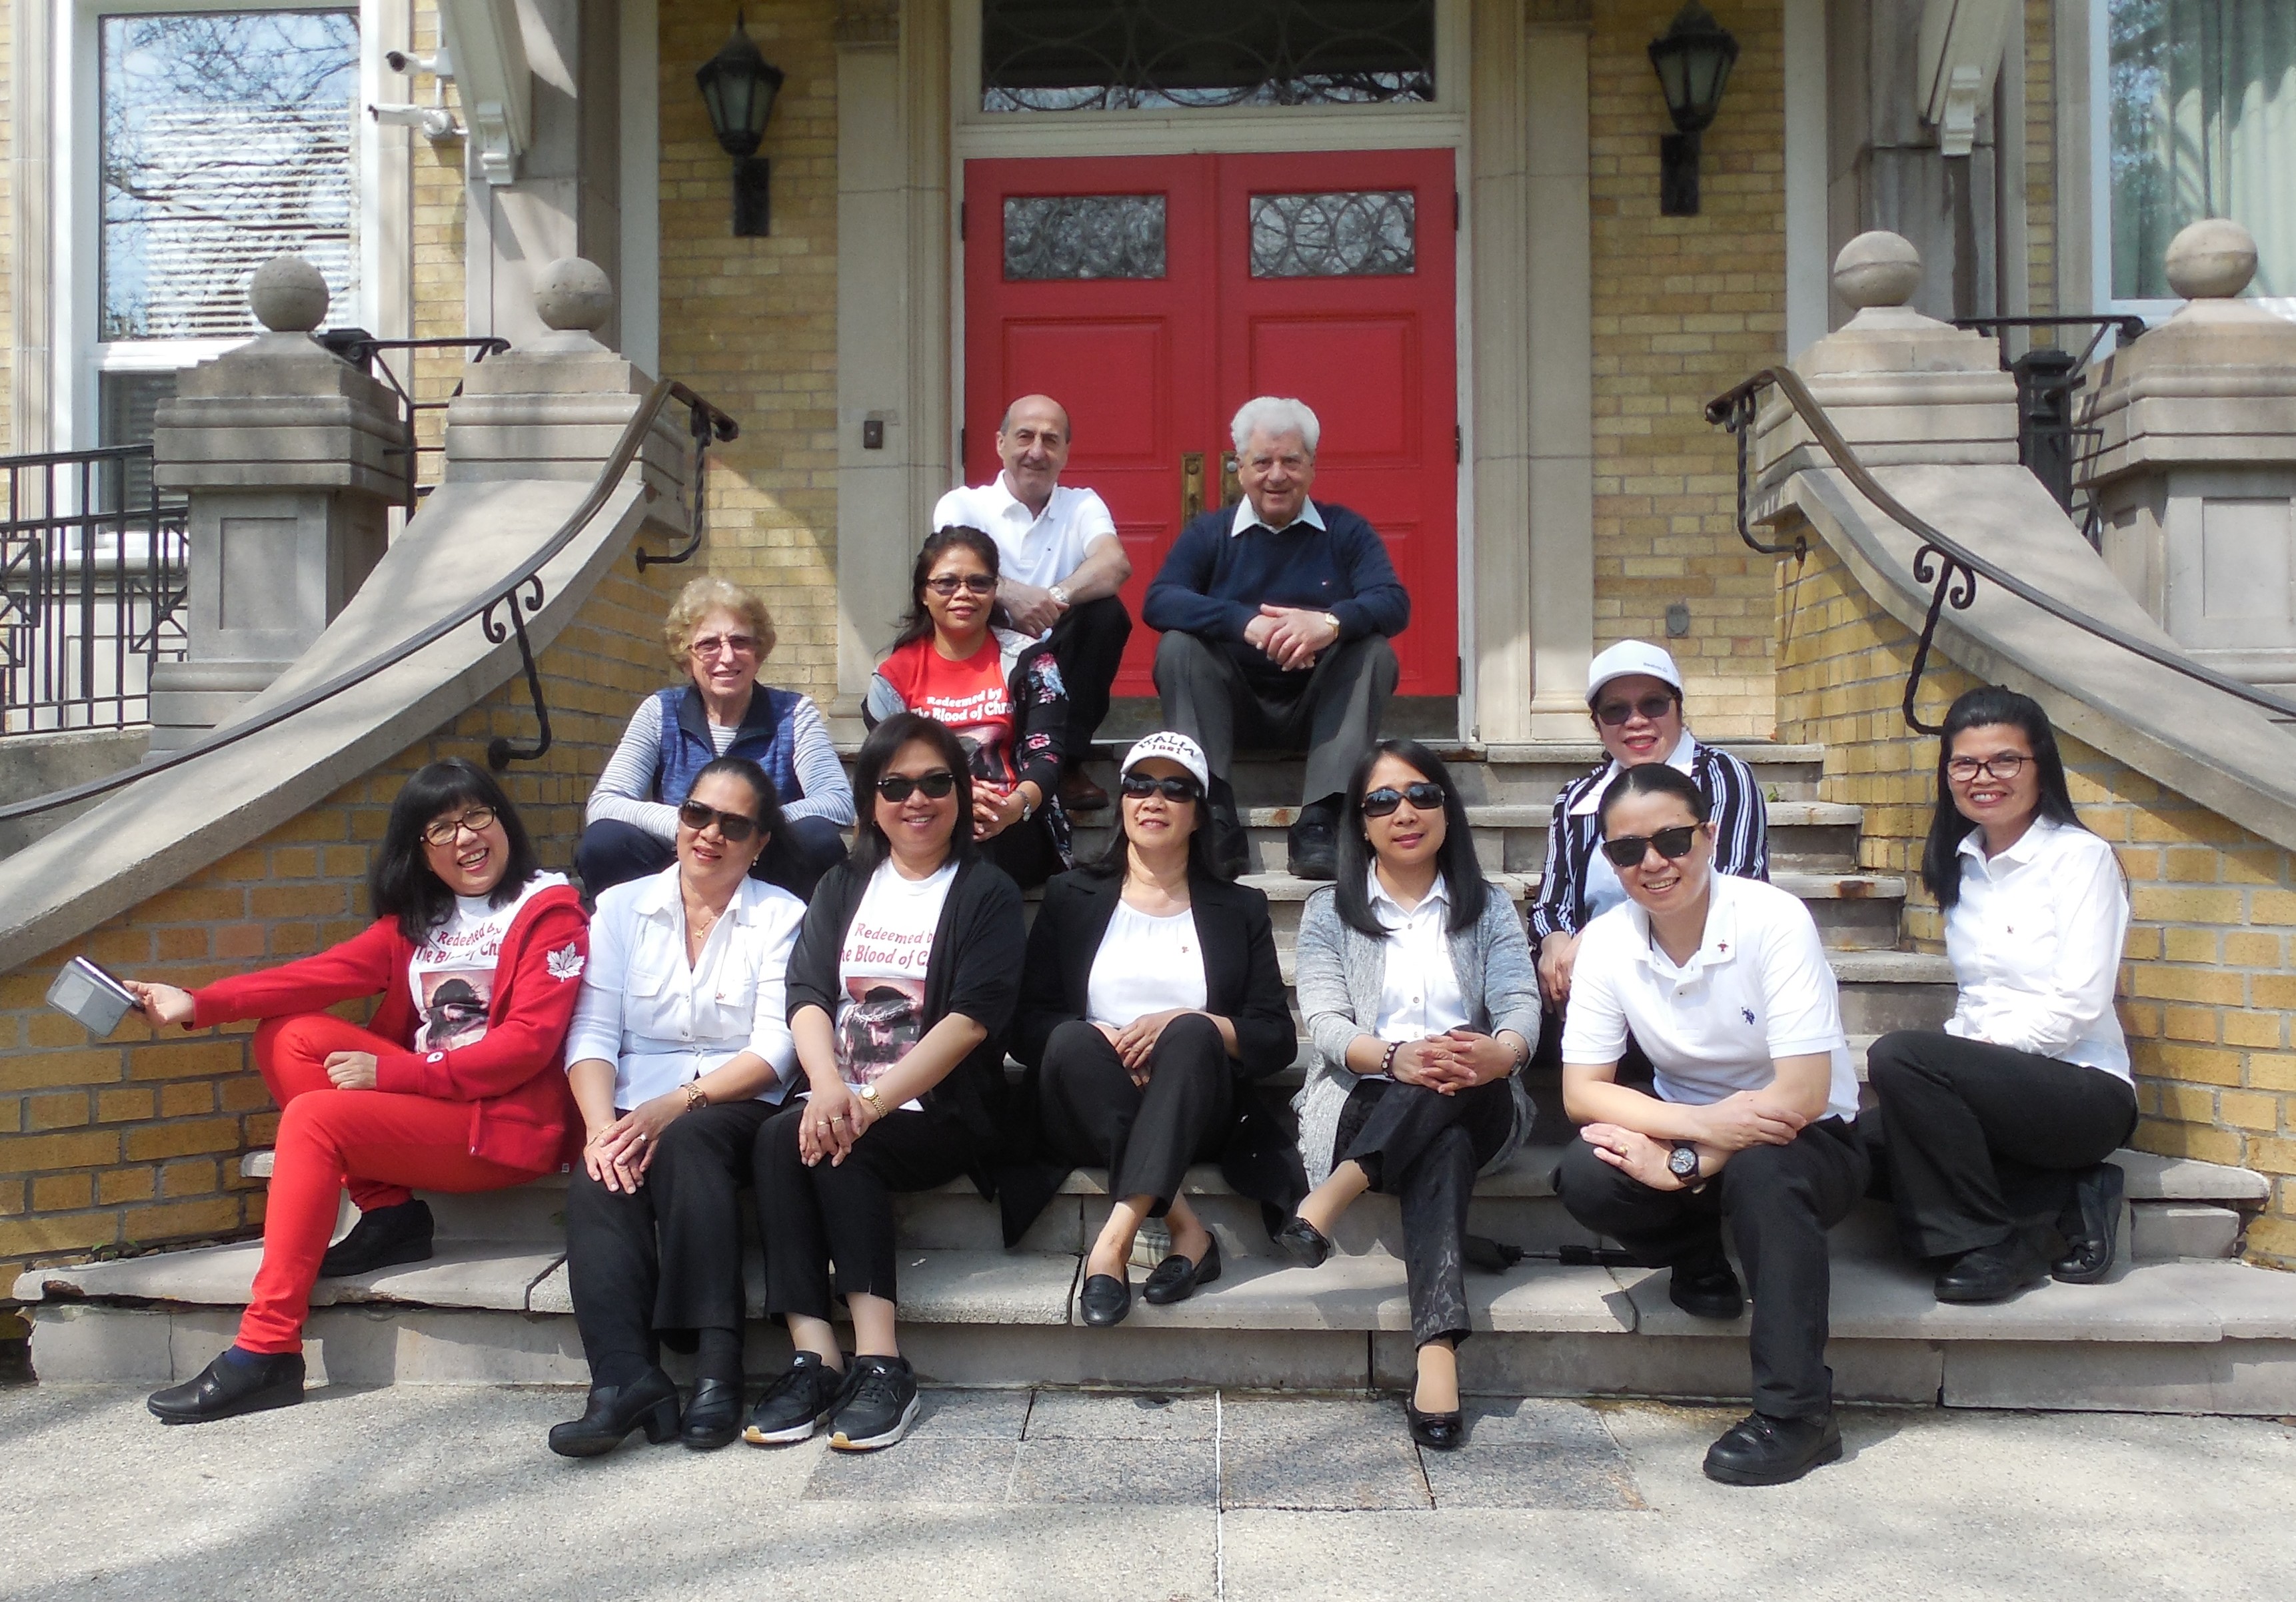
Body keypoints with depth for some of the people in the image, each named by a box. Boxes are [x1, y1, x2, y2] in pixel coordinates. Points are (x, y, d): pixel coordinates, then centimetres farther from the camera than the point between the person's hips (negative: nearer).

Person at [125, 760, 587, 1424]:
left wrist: (391, 1073, -18)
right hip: (432, 1093, 8)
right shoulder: (417, 918, 18)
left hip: (508, 1121, -8)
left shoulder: (550, 910, -5)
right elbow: (329, 972, 3)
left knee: (314, 1118, -21)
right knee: (290, 1037, -3)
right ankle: (389, 1215, -4)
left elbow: (528, 1042, -15)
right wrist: (201, 1004, -10)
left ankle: (266, 1354, -19)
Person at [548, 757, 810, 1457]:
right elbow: (592, 1033, 3)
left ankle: (717, 1367, -37)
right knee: (598, 1179, -29)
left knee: (687, 1143, -34)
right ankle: (626, 1377, -40)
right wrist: (602, 1125, -16)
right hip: (635, 1115, 2)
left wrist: (678, 1103, -18)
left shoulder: (782, 916, 6)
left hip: (737, 1107, -2)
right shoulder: (622, 906, 13)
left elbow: (774, 1048, -5)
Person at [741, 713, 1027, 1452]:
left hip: (943, 1116, -4)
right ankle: (813, 1360, -28)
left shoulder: (987, 892, 3)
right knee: (779, 1135, -27)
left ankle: (880, 1364, -27)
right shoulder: (844, 886, 17)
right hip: (844, 1105, 4)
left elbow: (972, 1017, -11)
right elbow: (807, 993, 2)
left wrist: (873, 1101, -21)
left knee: (842, 1148, -30)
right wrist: (828, 1084, -19)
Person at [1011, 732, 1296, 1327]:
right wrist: (1101, 1040, -16)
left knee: (1192, 1033, -31)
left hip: (1193, 1118, 0)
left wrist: (1185, 1026, -14)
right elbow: (1027, 1026, 5)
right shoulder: (1070, 898, 17)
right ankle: (1187, 1230, -32)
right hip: (1087, 1121, 1)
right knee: (1072, 1040, -31)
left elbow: (1277, 1038, 5)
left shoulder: (1239, 909, 16)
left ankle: (1116, 1238, -42)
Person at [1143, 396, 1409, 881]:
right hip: (1233, 706, 0)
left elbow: (1395, 603, -11)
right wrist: (1245, 623, -32)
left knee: (1375, 651, -24)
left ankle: (1320, 823, -35)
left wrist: (1330, 623, -35)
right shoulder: (1208, 535, 5)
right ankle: (1214, 821, -33)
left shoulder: (1346, 531, 5)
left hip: (1319, 708, 0)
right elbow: (1157, 602, -14)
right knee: (1177, 647, -23)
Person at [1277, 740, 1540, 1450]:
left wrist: (1502, 1051, -28)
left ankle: (1331, 1197, -46)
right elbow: (1325, 1025, -3)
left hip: (1477, 1104, 1)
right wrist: (1397, 1058, -27)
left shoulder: (1490, 907, 17)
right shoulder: (1328, 913, 14)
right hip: (1361, 1102, -1)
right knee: (1443, 1147, -36)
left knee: (1463, 1061, -36)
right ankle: (1438, 1350, -47)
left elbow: (1521, 1004, -1)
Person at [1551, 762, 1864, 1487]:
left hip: (1806, 1145, -3)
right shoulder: (1607, 941, -9)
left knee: (1761, 1167, -37)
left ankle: (1797, 1414, -23)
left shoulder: (1773, 920, -21)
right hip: (1689, 1135, 3)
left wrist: (1683, 1162, -26)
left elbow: (1801, 1095, -25)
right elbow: (1582, 1091, -12)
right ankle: (1699, 1262, 5)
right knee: (1584, 1177, -27)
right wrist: (1697, 1124, -28)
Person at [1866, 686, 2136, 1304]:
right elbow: (1977, 997, 10)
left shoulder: (2081, 857, -7)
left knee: (1899, 1056, -29)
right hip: (1995, 1080, 6)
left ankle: (1993, 1244, -12)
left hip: (2084, 1090, -6)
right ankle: (2061, 1201, -7)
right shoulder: (1961, 866, 13)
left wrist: (1980, 1047, -17)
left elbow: (2079, 1002, -15)